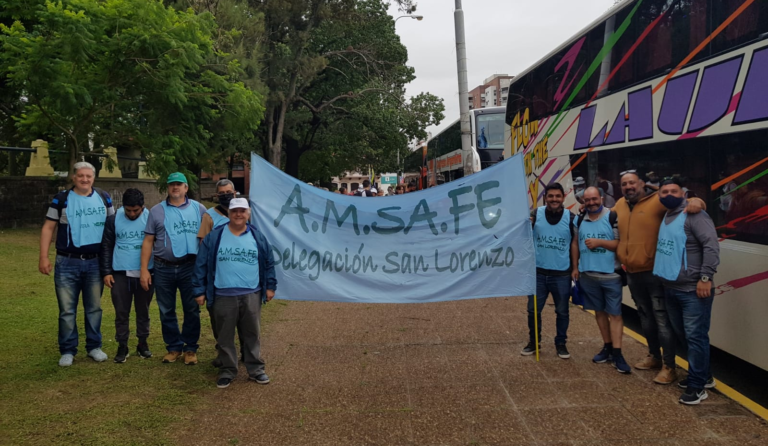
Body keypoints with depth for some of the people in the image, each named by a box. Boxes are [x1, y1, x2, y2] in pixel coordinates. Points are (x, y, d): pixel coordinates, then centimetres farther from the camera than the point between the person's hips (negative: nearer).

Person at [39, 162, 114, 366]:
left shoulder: (103, 198, 6)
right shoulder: (61, 199, 0)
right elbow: (48, 228, -1)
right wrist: (43, 257, -9)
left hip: (96, 262, 2)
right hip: (67, 263, -2)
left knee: (94, 307, 11)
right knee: (67, 309, 4)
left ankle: (94, 347, 21)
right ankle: (68, 351, 14)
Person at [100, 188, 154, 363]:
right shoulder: (113, 220, -2)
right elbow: (106, 247, 2)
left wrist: (157, 270, -1)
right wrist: (106, 272, -2)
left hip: (145, 274, 0)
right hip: (120, 274, 0)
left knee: (143, 311, 11)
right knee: (121, 312, 5)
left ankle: (143, 344, 24)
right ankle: (122, 346, 17)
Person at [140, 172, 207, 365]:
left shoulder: (199, 209, 4)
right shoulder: (157, 211, 6)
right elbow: (148, 241, 4)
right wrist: (144, 269, -2)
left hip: (190, 267, -1)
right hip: (164, 269, 1)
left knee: (192, 310, 5)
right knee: (166, 311, 10)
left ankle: (190, 348, 17)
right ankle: (174, 347, 23)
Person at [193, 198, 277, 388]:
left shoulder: (258, 237, 6)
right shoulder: (214, 237, 0)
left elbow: (269, 263, 13)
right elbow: (201, 265, 2)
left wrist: (270, 286, 10)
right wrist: (200, 290, 0)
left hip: (251, 295, 1)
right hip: (223, 296, -1)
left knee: (251, 335, 9)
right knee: (225, 337, 8)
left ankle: (256, 369, 19)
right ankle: (227, 371, 20)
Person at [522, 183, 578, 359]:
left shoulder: (570, 217, -5)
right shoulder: (536, 214, -4)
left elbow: (574, 243, 1)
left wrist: (575, 268, 0)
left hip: (562, 274, 0)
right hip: (538, 272, 1)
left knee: (562, 311, 12)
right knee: (533, 309, 10)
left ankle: (560, 343, 28)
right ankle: (533, 341, 27)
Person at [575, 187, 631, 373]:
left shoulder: (613, 217, -9)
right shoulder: (580, 220, 8)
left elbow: (622, 243, -11)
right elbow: (576, 245, 16)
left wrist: (599, 242, -21)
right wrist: (575, 267, 12)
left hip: (610, 275, -5)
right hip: (588, 275, 5)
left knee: (615, 314, -2)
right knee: (599, 312, 14)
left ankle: (617, 353, 0)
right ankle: (607, 347, 26)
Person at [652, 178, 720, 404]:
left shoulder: (693, 215, -14)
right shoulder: (665, 217, 12)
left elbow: (711, 245, -22)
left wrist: (705, 277, -25)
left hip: (694, 290, -9)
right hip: (671, 289, 9)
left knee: (695, 337, -4)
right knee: (683, 335, 19)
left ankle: (697, 385, 6)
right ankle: (703, 375, 34)